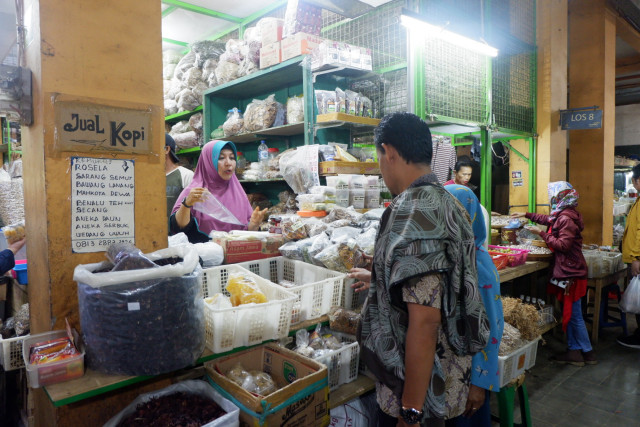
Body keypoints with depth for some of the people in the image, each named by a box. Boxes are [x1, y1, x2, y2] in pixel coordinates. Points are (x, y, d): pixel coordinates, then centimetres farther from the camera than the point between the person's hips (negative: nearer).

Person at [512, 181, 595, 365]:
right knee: (569, 313, 14)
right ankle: (575, 351, 21)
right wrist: (527, 215, 32)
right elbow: (548, 219, 31)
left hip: (570, 273, -10)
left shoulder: (566, 219, -19)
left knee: (574, 314, 0)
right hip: (568, 271, 10)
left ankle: (587, 352, 13)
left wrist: (542, 234, -17)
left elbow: (563, 245, -23)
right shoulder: (562, 215, 11)